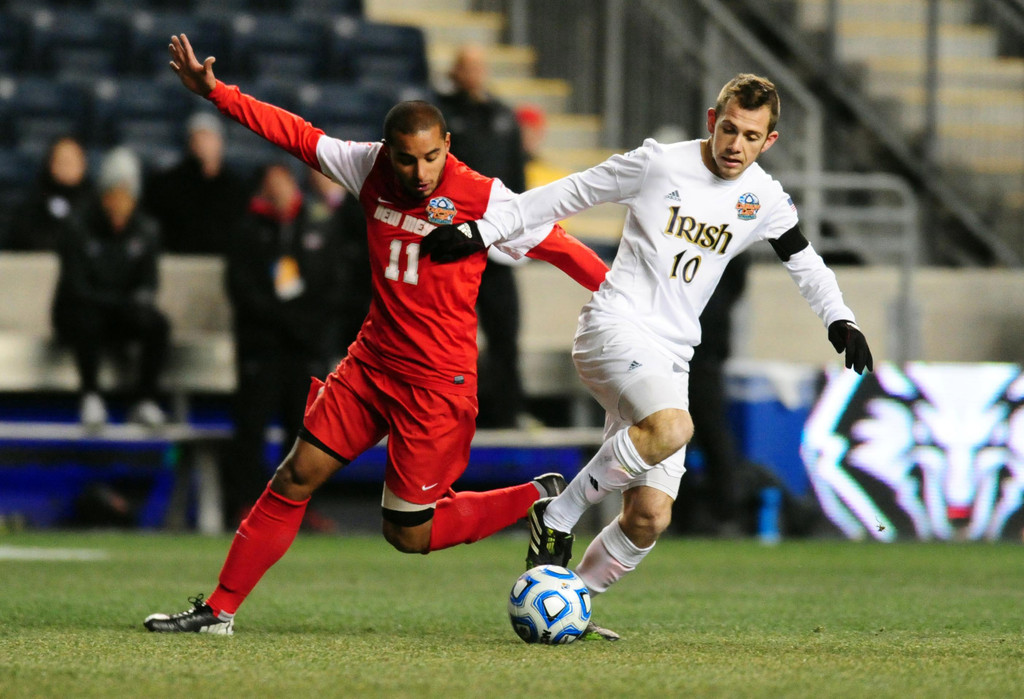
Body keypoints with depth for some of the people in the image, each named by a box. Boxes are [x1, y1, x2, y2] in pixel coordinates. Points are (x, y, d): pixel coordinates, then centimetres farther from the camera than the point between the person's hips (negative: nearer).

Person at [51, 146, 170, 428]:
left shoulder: (146, 231, -2)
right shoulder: (79, 231, -14)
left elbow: (147, 283, -2)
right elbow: (77, 289, -17)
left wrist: (142, 300, -27)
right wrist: (123, 302, -29)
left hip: (121, 318, 3)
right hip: (79, 312, -3)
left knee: (158, 324, -28)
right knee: (87, 319, -39)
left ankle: (146, 401, -21)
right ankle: (91, 397, -25)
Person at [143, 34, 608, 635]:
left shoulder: (483, 199, -15)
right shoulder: (371, 168, -2)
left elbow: (558, 246, -7)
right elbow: (297, 135, 7)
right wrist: (215, 92, 4)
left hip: (438, 382, -5)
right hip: (371, 361, 5)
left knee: (409, 533, -2)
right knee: (295, 478, 2)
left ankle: (542, 500, 16)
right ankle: (220, 609, 10)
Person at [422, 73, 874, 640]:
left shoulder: (763, 199, 8)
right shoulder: (659, 164, -6)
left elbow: (803, 259, 25)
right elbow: (569, 194, 2)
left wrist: (839, 320, 12)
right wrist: (481, 232, 0)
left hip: (668, 359, 6)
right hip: (614, 329, -6)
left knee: (650, 516, -3)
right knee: (672, 427, -35)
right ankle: (556, 517, -19)